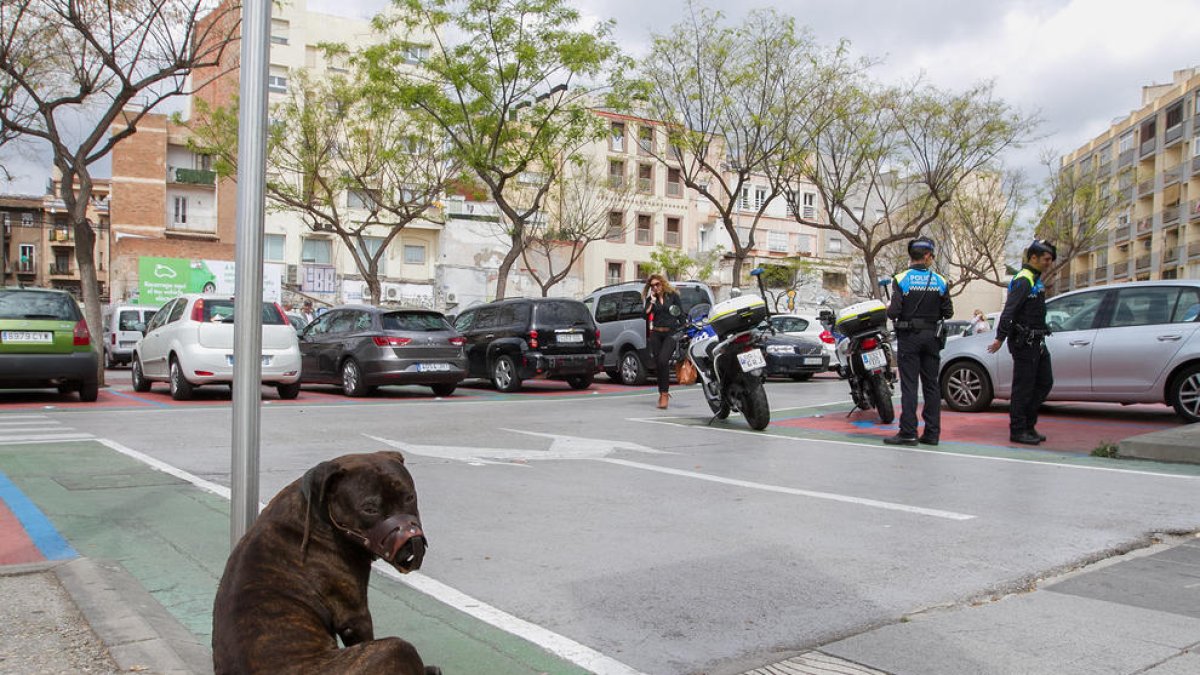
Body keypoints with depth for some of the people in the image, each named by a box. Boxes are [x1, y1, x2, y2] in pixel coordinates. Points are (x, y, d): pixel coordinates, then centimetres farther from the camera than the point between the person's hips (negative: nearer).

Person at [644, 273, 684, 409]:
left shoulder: (673, 295, 4)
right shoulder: (650, 299, 10)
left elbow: (681, 315, 5)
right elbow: (645, 316, -1)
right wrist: (652, 301, -7)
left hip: (671, 333, -4)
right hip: (656, 334, 4)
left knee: (663, 361, -20)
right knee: (658, 364, 5)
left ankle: (664, 393, -17)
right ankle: (662, 392, 19)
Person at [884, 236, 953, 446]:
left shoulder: (901, 279, -9)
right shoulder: (940, 281, 1)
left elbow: (894, 312, -16)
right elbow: (948, 312, 3)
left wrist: (889, 309, 7)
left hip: (909, 336, -3)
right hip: (932, 336, 3)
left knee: (909, 385, -3)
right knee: (931, 385, 8)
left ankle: (908, 432, -4)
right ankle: (932, 433, 11)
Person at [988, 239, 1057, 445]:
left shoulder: (1035, 280, 17)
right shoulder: (1023, 280, -14)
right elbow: (1009, 311, -23)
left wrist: (1040, 339, 23)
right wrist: (1000, 338, -29)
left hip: (1036, 342, 10)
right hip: (1023, 342, -10)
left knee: (1045, 383, 12)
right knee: (1023, 387, -4)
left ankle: (1028, 425, 19)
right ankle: (1018, 430, 3)